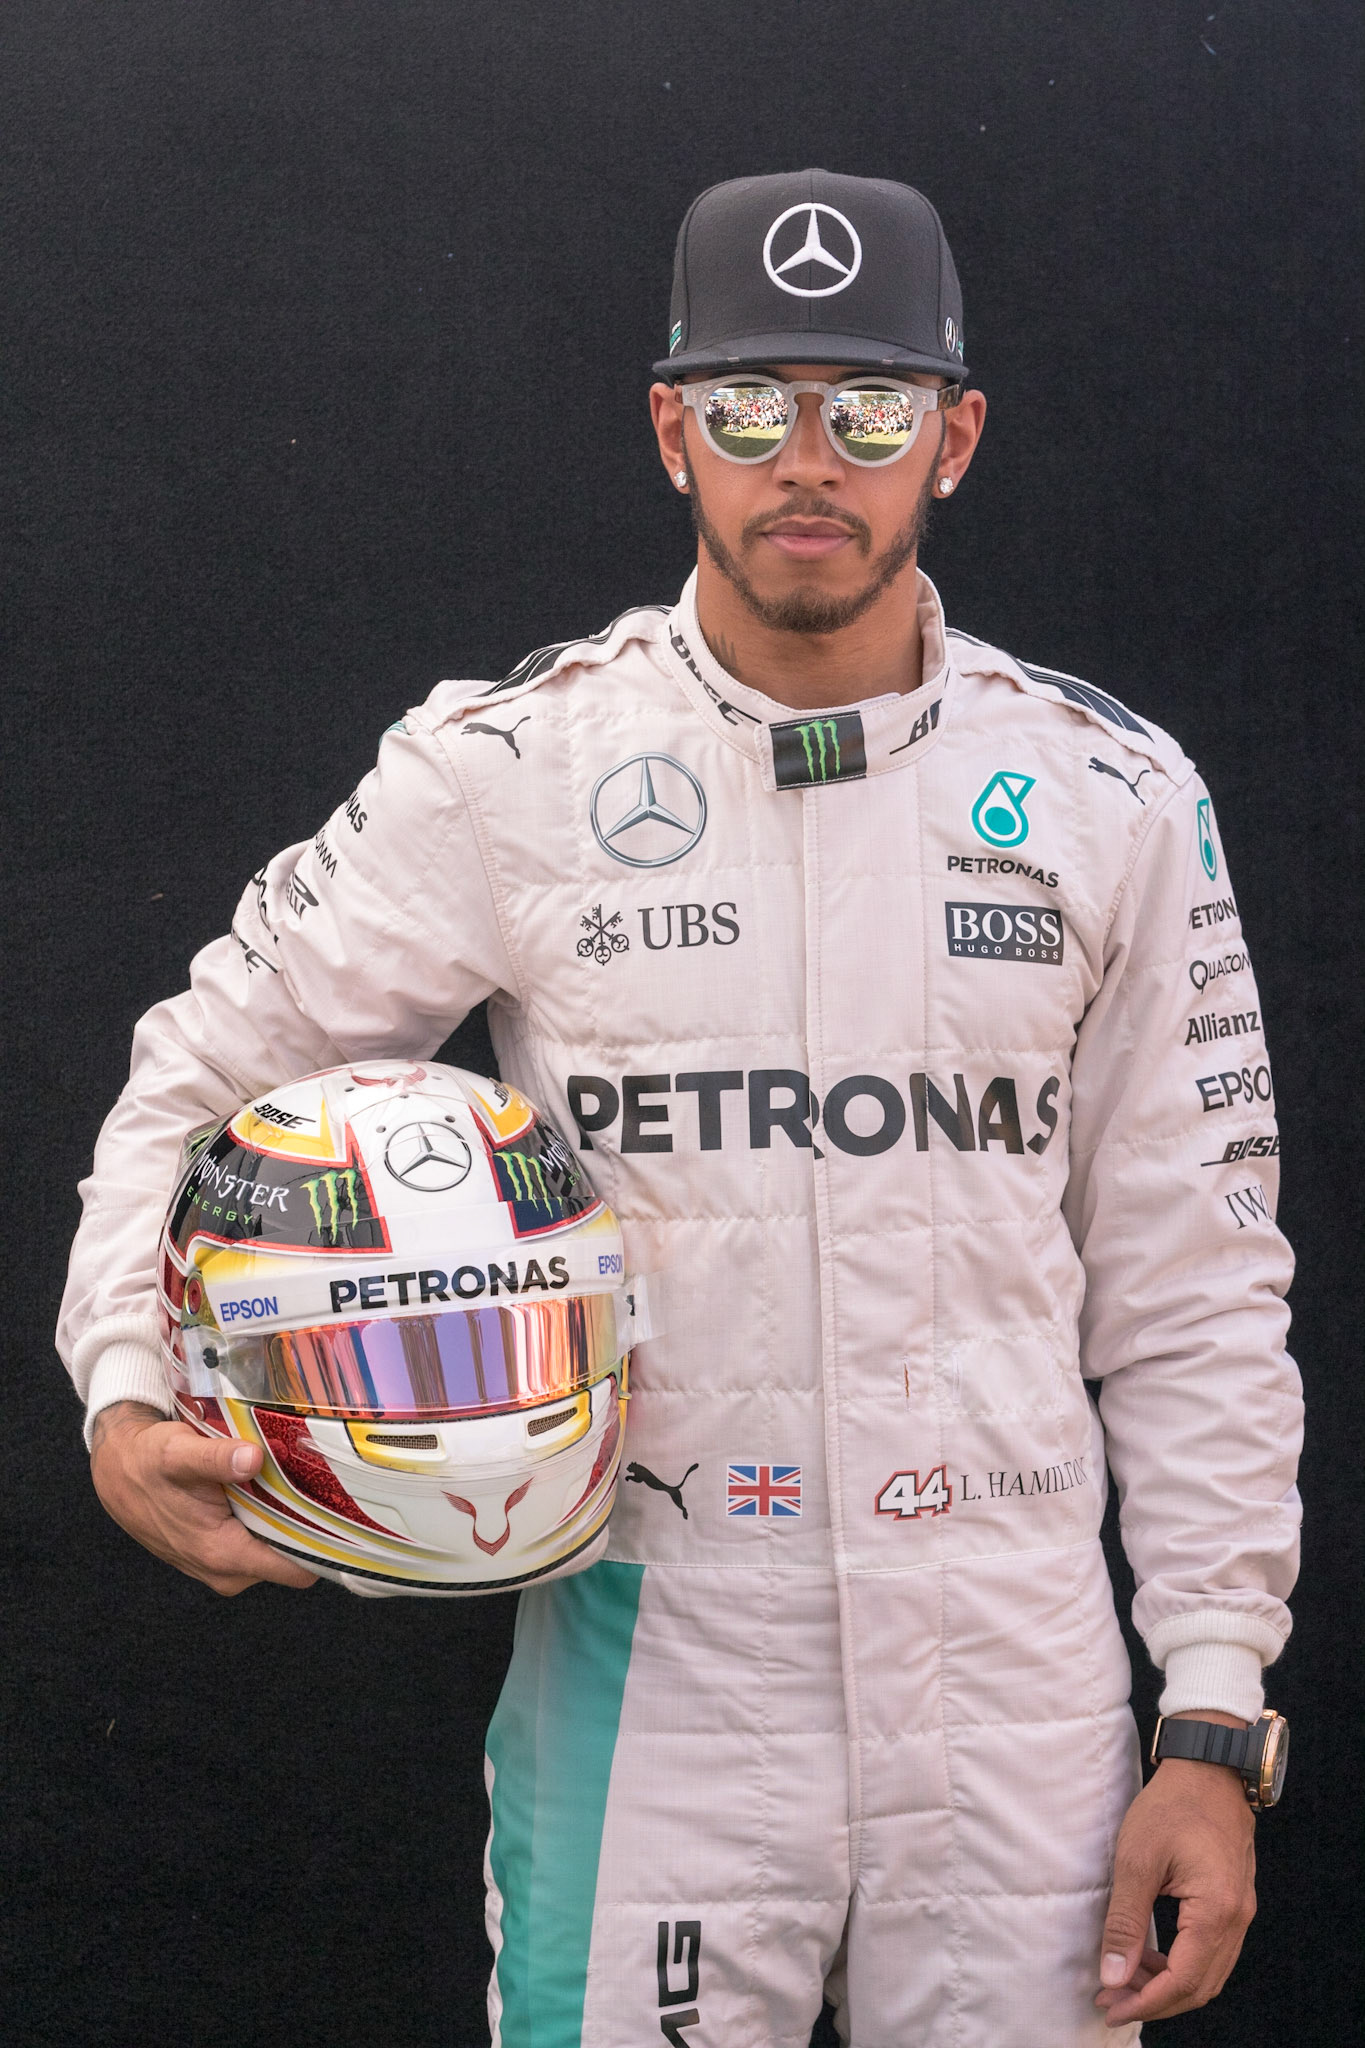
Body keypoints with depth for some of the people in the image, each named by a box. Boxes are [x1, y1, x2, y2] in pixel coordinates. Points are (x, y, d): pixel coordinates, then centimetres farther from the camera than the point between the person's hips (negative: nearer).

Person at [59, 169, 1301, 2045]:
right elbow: (212, 1074, 6)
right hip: (651, 1670, -1)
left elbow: (1189, 1288, 4)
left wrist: (1215, 1724, 1)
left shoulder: (1114, 795, 2)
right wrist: (128, 1403, -12)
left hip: (1020, 1686, 2)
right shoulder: (508, 770, -2)